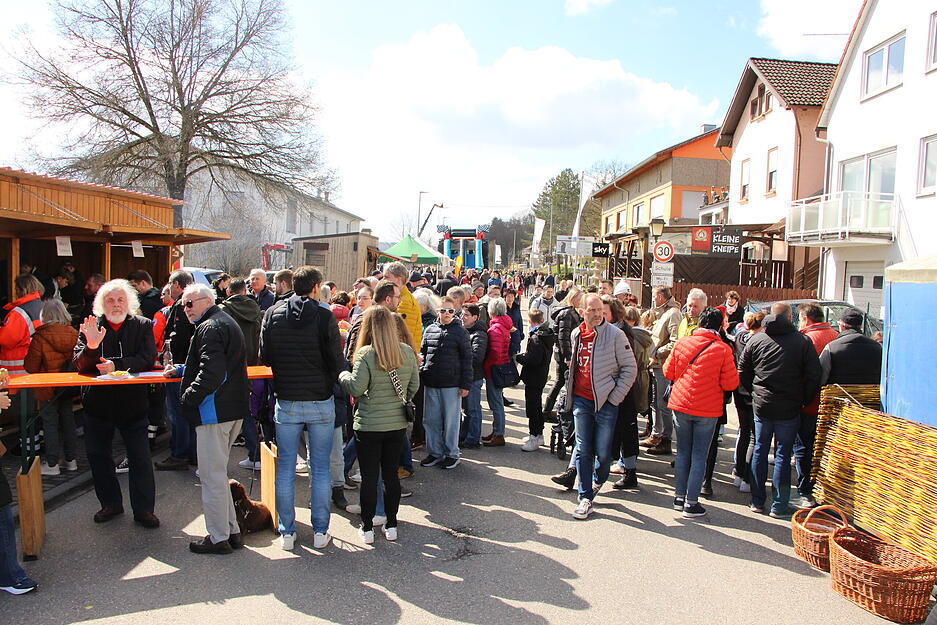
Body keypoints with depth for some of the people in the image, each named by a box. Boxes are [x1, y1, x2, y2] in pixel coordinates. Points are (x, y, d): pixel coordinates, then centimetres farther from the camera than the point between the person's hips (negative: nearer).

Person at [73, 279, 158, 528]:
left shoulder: (143, 326, -2)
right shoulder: (91, 326, 1)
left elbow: (147, 359, -13)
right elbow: (79, 365, -8)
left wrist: (117, 365, -25)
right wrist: (91, 346, -27)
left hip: (132, 402, -2)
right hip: (98, 402, 2)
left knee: (140, 458, 0)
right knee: (98, 456, 13)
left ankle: (143, 509, 10)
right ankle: (110, 503, 31)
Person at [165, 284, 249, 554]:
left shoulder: (210, 327, -15)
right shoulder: (226, 323, 18)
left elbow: (211, 373, -25)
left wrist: (188, 398, -13)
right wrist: (181, 370, 21)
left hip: (214, 410, -11)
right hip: (233, 409, 11)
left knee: (212, 476, -1)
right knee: (218, 473, 19)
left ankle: (219, 538, 8)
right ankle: (231, 530, 24)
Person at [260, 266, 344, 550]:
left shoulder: (272, 314, -1)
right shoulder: (324, 316, -11)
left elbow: (264, 357, 4)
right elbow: (336, 360, -10)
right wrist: (340, 381, 9)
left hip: (286, 402, 2)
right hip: (321, 402, -2)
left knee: (285, 468, 12)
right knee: (320, 468, 9)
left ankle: (287, 531, 18)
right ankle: (320, 531, 16)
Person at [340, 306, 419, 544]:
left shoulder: (366, 354, -15)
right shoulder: (407, 352, 0)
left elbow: (356, 389, -17)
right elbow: (414, 385, 6)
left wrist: (343, 375, 1)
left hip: (369, 426, -4)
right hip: (397, 424, 4)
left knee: (369, 476, 7)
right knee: (391, 473, 15)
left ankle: (367, 528, 17)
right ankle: (391, 525, 23)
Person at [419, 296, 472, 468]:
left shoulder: (460, 331, -2)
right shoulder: (430, 330, 9)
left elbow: (467, 359, -4)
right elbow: (423, 353, 17)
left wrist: (466, 384, -8)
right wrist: (421, 374, 7)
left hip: (451, 384, -4)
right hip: (430, 383, 4)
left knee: (450, 420, 4)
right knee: (430, 419, 9)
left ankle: (452, 454, 17)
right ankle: (434, 452, 23)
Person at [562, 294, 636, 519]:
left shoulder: (615, 334, -9)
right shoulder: (575, 334, 7)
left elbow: (630, 368, -6)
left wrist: (615, 397, -10)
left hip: (605, 402, -4)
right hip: (581, 400, 4)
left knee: (602, 451, 3)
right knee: (583, 450, 4)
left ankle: (598, 481, 33)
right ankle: (586, 497, 12)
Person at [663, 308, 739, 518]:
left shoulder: (682, 343, -3)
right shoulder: (723, 349, -11)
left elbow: (668, 372, 5)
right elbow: (730, 383, -8)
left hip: (681, 406, 3)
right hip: (707, 409, -3)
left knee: (683, 452, 15)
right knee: (699, 456, 6)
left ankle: (679, 497, 23)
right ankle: (691, 503, 10)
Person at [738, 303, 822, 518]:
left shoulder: (756, 340, 0)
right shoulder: (803, 341, -8)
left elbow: (742, 372, 4)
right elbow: (814, 376, -7)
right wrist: (804, 401, 4)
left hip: (761, 406, 2)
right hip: (789, 409, -2)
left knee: (759, 451, 13)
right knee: (783, 455, 5)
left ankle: (757, 501, 19)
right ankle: (779, 506, 10)